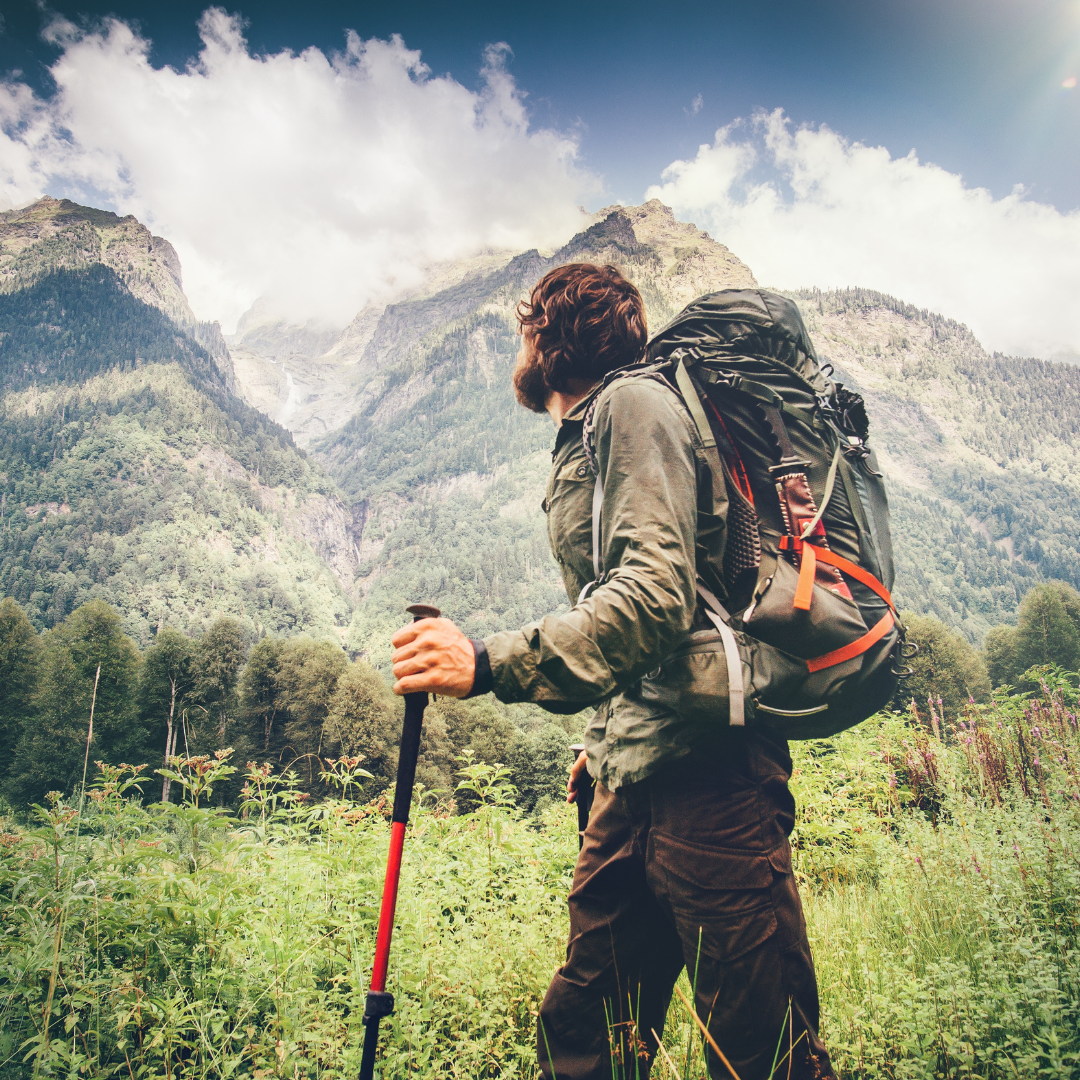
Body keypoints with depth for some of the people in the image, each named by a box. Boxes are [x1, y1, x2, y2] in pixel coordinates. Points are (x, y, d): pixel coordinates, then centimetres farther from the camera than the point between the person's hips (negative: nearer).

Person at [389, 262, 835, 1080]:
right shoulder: (580, 440, 23)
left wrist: (490, 663, -27)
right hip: (635, 778, 9)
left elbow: (656, 597, -21)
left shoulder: (634, 404, -6)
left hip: (704, 767, -9)